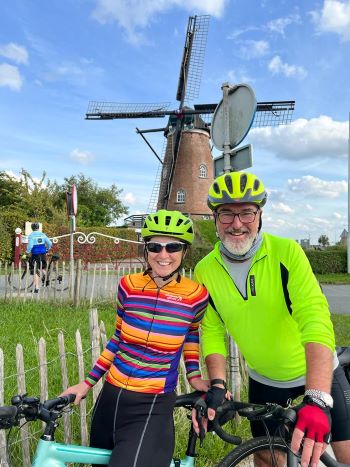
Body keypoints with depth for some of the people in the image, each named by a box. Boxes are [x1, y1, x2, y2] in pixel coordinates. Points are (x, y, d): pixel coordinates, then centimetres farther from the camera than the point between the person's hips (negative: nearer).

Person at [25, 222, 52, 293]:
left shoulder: (31, 235, -6)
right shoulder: (42, 234, 6)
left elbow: (30, 245, -18)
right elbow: (50, 243, 5)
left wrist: (28, 252, -2)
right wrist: (47, 249, 22)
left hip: (35, 254, -3)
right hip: (43, 254, 3)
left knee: (36, 272, 1)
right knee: (43, 268, 24)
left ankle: (36, 288, -1)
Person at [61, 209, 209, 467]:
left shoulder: (196, 295, -12)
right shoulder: (129, 286, -7)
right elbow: (118, 338, 5)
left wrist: (194, 376, 0)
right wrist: (87, 383, 6)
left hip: (153, 407, -3)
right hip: (111, 396, 4)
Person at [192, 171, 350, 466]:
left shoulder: (287, 252, -23)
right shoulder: (204, 271, -13)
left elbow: (316, 322, -32)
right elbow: (212, 332, -5)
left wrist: (317, 399, -41)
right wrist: (217, 385, -18)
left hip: (319, 373, -2)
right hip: (264, 381, 3)